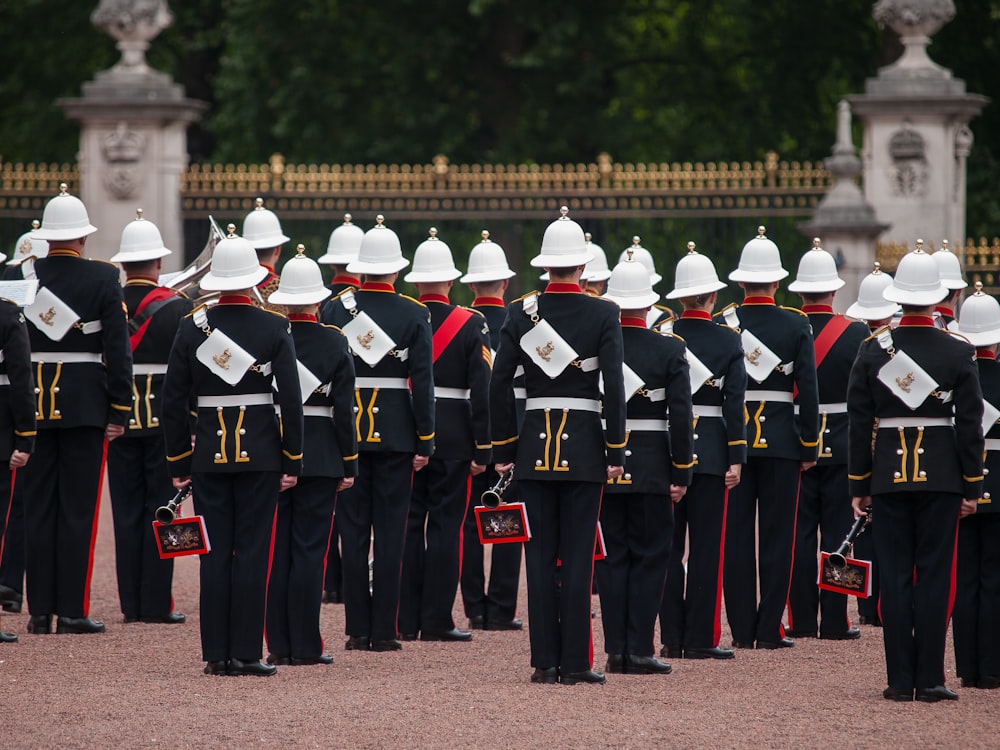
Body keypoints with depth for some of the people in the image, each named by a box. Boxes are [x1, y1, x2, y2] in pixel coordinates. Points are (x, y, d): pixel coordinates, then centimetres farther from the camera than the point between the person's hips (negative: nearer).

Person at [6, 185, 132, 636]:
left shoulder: (17, 277, 1)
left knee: (38, 509, 7)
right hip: (85, 405, -3)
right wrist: (119, 411, -3)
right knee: (77, 509, 0)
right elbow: (118, 349, -8)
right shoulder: (103, 280, -6)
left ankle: (39, 610, 8)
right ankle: (72, 611, -1)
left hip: (33, 402, 3)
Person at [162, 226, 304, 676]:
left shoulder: (192, 327, 0)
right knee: (252, 551, 1)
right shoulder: (275, 329, -5)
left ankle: (216, 654, 5)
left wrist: (179, 461, 9)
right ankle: (246, 653, -1)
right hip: (260, 452, -2)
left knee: (215, 553, 6)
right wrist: (293, 460, 1)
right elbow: (291, 399, -7)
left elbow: (172, 401, 1)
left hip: (209, 453, 2)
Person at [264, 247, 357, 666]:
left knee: (275, 549, 7)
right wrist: (349, 465, 3)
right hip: (320, 457, -1)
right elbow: (344, 410, -5)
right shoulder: (335, 344, -5)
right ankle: (305, 647, 0)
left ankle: (279, 646, 7)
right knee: (310, 549, 1)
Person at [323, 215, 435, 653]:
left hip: (346, 431, 1)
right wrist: (425, 440, -1)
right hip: (396, 432, -1)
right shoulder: (414, 315, -4)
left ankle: (357, 630, 5)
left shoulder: (336, 308, -1)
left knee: (353, 530, 6)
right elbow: (422, 382, -6)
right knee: (389, 530, 3)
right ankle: (384, 632, 1)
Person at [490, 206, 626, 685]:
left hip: (535, 443, 2)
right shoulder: (602, 315, -6)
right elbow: (614, 387, -11)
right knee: (577, 555, 0)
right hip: (584, 444, -2)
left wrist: (503, 450, 5)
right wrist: (616, 451, -5)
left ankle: (545, 662, 4)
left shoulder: (520, 313, 0)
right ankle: (575, 663, -1)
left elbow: (500, 384, -1)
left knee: (539, 555, 6)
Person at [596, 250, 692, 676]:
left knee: (611, 557, 8)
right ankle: (639, 651, 0)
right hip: (652, 467, -2)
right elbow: (681, 416, -9)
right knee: (649, 557, 4)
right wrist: (681, 473, -3)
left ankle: (615, 650, 5)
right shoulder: (669, 349, -6)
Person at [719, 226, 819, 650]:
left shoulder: (722, 324, -2)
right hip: (781, 440, -1)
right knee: (777, 536, 4)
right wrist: (810, 445, 3)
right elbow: (808, 388, -4)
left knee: (736, 536, 4)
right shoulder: (796, 325, -2)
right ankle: (769, 630, 2)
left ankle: (742, 630, 4)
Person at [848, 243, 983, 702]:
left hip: (889, 474, 1)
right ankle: (930, 680, -1)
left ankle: (900, 680, 3)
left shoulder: (873, 350, -2)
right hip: (941, 474, -1)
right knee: (934, 574, 2)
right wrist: (972, 487, 3)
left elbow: (859, 422, 0)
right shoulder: (958, 354, -4)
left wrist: (859, 485, 6)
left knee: (894, 575, 4)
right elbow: (971, 424, -3)